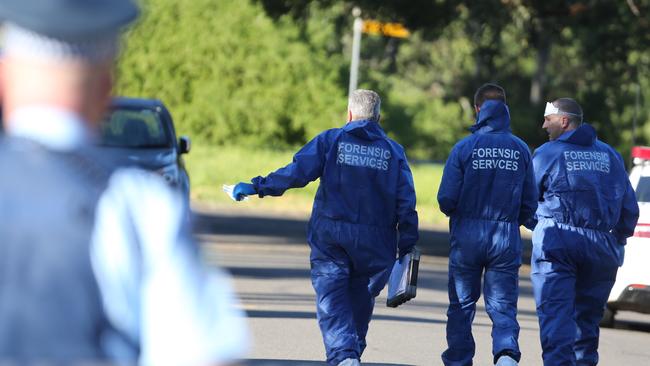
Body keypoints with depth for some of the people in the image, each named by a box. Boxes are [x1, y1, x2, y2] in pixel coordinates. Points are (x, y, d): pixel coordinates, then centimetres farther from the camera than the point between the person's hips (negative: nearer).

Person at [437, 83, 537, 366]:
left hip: (467, 236, -1)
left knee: (461, 306, 13)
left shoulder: (464, 148, -6)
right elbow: (530, 203, 3)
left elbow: (446, 199, -9)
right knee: (503, 307, 1)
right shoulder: (521, 150, 2)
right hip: (507, 241, 1)